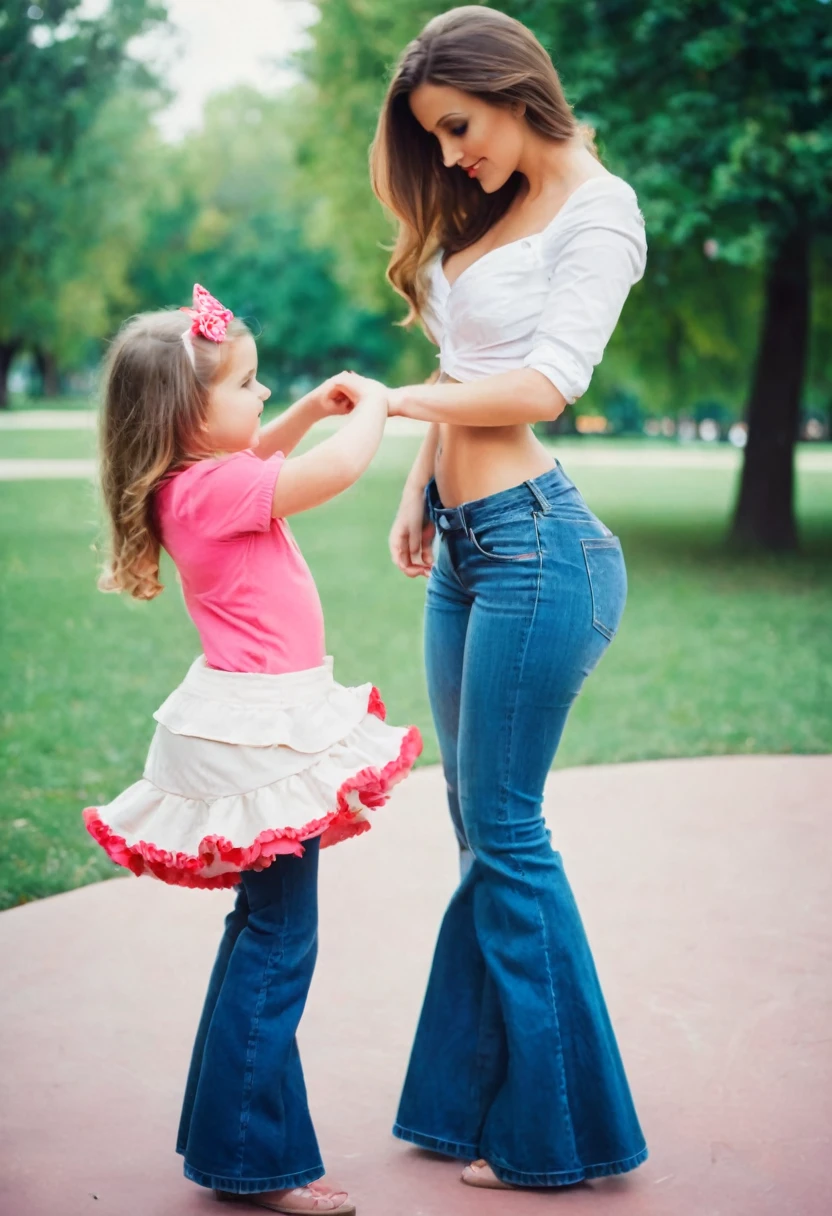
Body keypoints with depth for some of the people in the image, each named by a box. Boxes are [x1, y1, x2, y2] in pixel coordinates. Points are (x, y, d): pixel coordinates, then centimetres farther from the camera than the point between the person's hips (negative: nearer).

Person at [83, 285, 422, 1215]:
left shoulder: (200, 481, 8)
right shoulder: (213, 491, -20)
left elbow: (251, 458, 32)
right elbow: (339, 469, -27)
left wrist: (309, 409, 18)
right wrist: (370, 406, -7)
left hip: (259, 727, 11)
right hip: (263, 733, -11)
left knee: (264, 928, 19)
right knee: (279, 942, -4)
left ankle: (225, 1130, 31)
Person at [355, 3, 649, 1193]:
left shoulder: (597, 209, -5)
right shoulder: (488, 211, 18)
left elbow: (544, 385, -13)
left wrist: (395, 399, -6)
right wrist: (418, 492, 9)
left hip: (535, 541, -8)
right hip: (466, 546, 8)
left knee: (504, 832, -3)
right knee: (482, 829, 11)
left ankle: (556, 1128, 10)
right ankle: (481, 1095, 21)